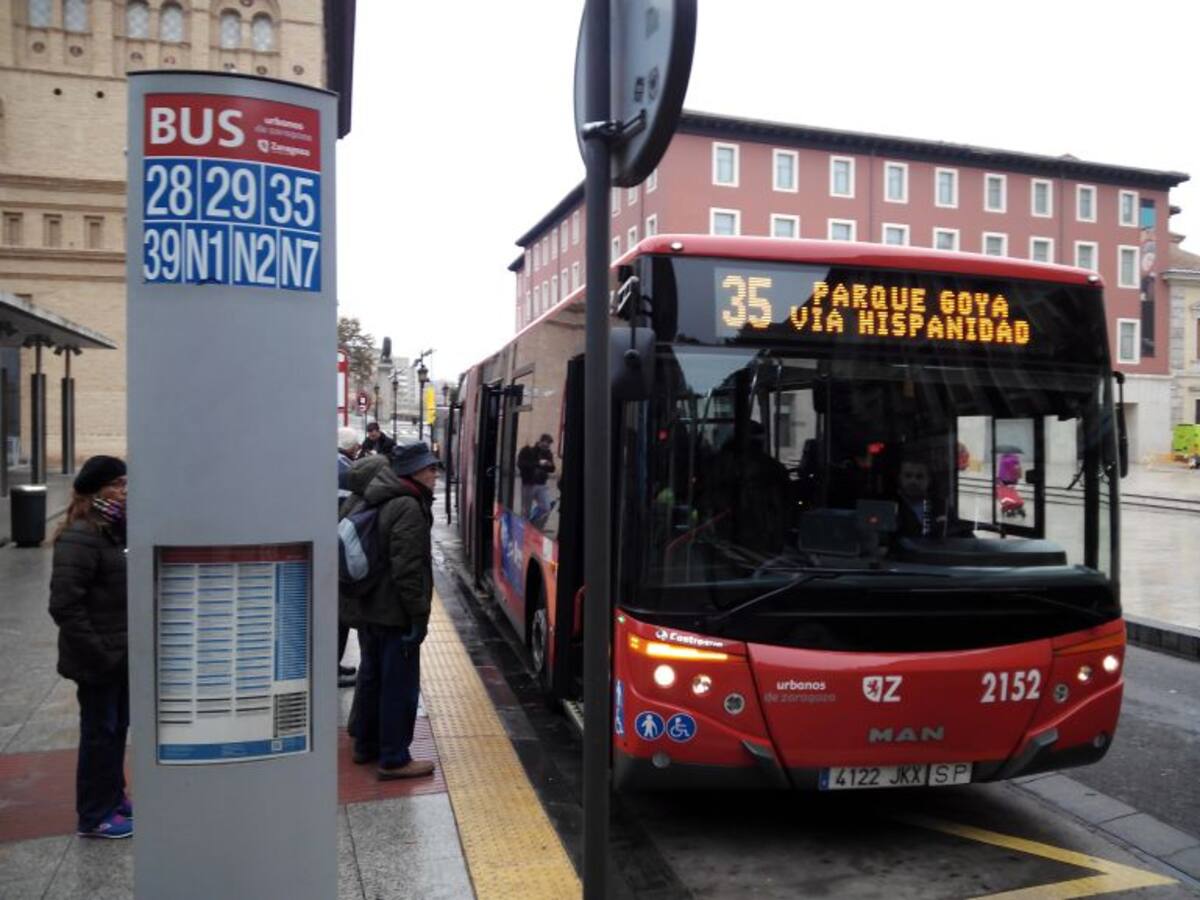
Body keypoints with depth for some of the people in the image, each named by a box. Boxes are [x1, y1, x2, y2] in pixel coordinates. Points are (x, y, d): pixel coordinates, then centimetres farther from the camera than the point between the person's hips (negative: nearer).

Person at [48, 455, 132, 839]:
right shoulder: (80, 538, -20)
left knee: (117, 727, 20)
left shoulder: (117, 531, 8)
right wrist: (97, 650, -22)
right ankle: (93, 817, 19)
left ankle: (114, 797, 36)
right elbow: (64, 605, -23)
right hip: (98, 659, -8)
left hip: (121, 654, 8)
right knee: (100, 732, 4)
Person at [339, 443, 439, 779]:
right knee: (400, 685, -1)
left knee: (372, 676, 20)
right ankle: (394, 759, 5)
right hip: (394, 612, -10)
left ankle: (365, 744, 31)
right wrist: (419, 614, -20)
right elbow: (407, 569, -24)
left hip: (365, 608, 10)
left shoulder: (367, 501, 10)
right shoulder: (408, 508, -20)